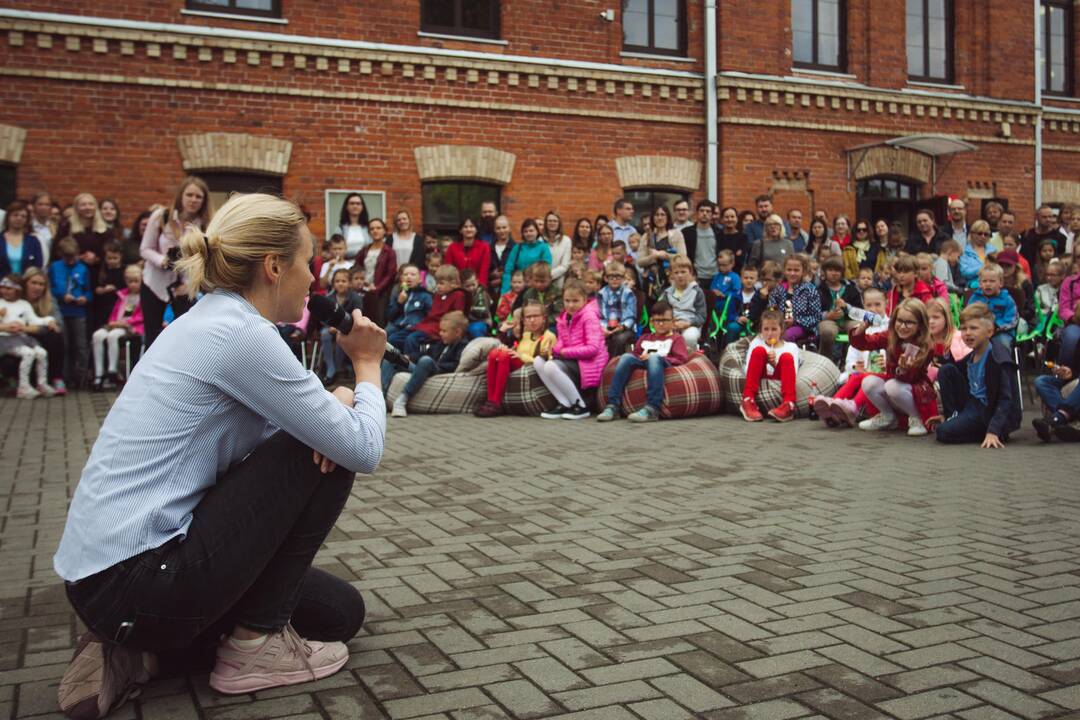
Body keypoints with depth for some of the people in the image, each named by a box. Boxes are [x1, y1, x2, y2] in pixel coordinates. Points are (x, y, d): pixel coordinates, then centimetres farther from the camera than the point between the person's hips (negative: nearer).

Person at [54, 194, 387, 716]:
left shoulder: (214, 321, 11)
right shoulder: (240, 333, -18)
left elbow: (302, 422, 19)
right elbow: (363, 450, -15)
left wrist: (335, 403, -4)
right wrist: (367, 365, 3)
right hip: (136, 580, -9)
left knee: (340, 612, 17)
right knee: (332, 454, -5)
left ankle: (133, 649, 12)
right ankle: (258, 639, 2)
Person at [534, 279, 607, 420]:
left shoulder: (589, 316, -11)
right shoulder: (564, 318, 12)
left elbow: (593, 348, -19)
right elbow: (562, 343, 16)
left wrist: (565, 352, -16)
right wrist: (553, 348, -9)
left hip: (588, 363, -8)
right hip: (571, 360, 8)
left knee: (551, 366, -28)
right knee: (538, 361, -9)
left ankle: (580, 407, -15)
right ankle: (564, 405, -10)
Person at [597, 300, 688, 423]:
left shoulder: (676, 338, 19)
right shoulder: (645, 338, 32)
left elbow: (681, 360, 3)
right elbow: (635, 354, 25)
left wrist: (658, 358, -8)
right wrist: (641, 358, 1)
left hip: (665, 365, -4)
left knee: (655, 357, -37)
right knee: (627, 356, -26)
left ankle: (652, 409, -52)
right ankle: (613, 406, -36)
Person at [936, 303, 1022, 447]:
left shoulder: (999, 359, -18)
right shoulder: (970, 358, 8)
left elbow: (1006, 399, -23)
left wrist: (993, 431, -33)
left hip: (990, 412, -8)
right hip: (972, 406, 9)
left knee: (943, 432, -23)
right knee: (946, 370, 2)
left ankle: (997, 433, -6)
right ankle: (953, 416, 0)